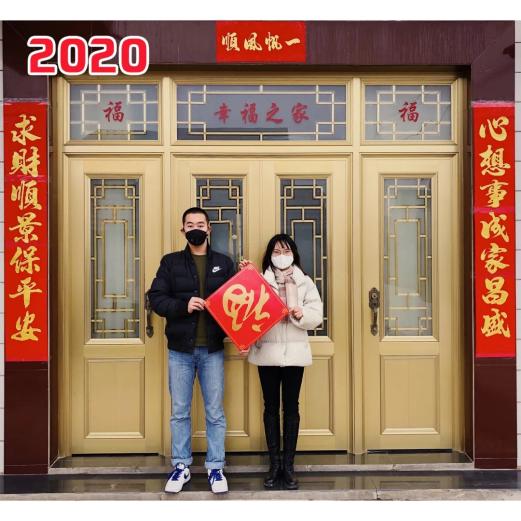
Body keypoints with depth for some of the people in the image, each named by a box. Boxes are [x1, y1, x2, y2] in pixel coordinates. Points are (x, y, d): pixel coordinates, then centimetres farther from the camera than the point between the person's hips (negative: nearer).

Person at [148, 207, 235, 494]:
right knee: (179, 412, 9)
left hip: (212, 349, 0)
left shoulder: (224, 263, 7)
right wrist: (183, 306, -19)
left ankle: (215, 467, 19)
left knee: (215, 412, 7)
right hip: (180, 348, 0)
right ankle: (180, 466, 23)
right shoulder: (170, 262, 5)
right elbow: (155, 298, -2)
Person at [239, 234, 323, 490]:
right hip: (266, 352, 0)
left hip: (294, 352, 0)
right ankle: (274, 464, 19)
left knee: (291, 407, 6)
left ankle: (288, 465, 16)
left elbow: (316, 316, -3)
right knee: (271, 407, 8)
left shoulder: (305, 282, 5)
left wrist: (300, 314, -19)